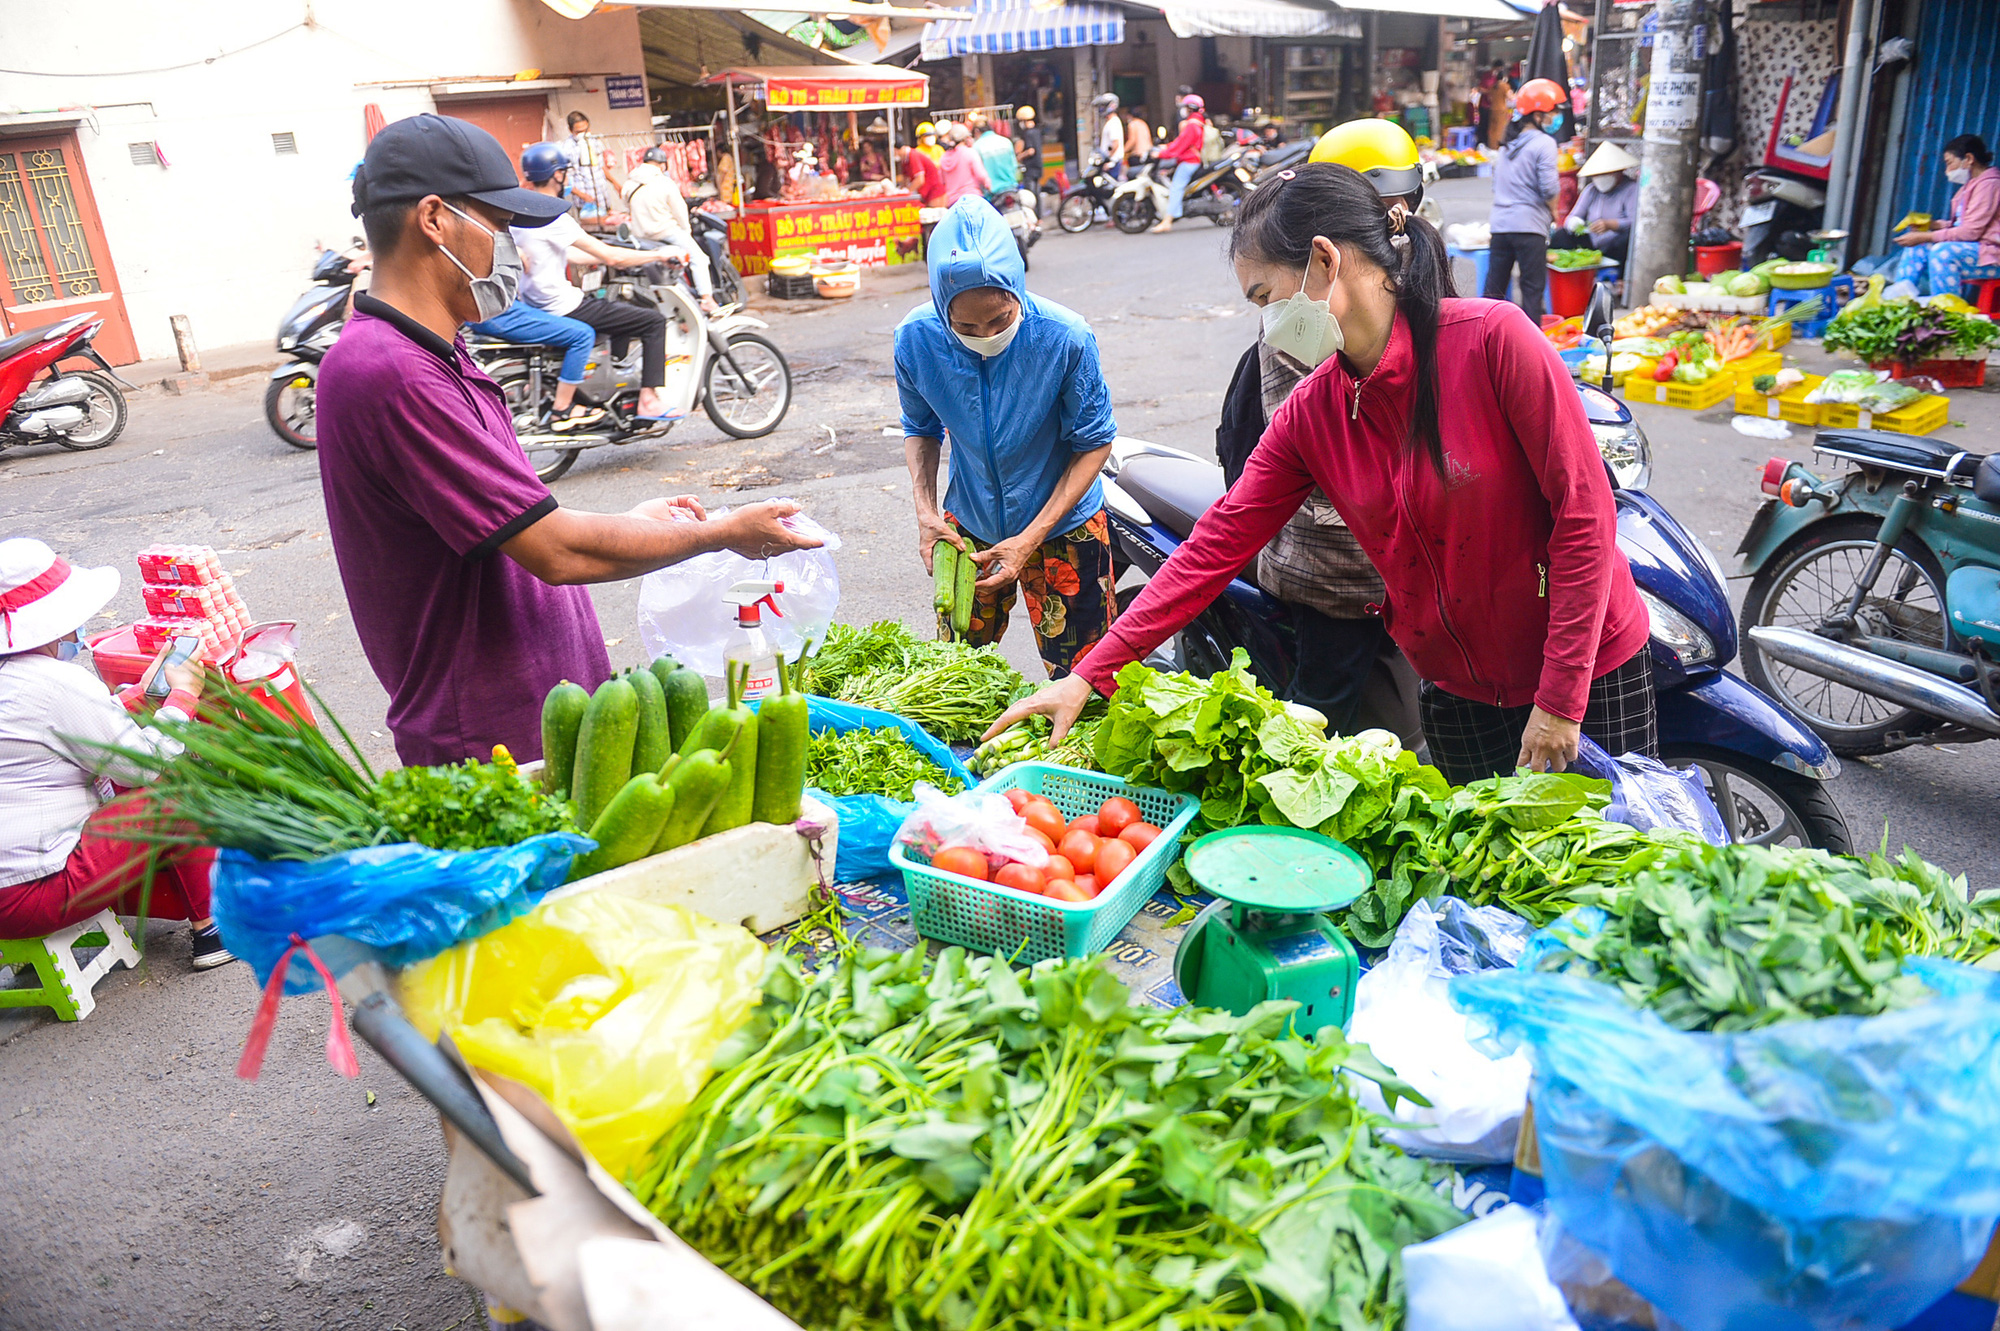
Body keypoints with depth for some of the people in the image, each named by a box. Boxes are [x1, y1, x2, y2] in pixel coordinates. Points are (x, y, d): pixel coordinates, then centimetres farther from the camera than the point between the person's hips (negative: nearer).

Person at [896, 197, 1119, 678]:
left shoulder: (1065, 338, -25)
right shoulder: (916, 338, -17)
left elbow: (1095, 443, -14)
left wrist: (1029, 540, -21)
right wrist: (925, 512, -14)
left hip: (1061, 526, -2)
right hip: (967, 525, 3)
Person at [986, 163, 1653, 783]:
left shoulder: (1493, 338, -19)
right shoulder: (1309, 414, -5)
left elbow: (1585, 513, -18)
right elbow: (1216, 544, -7)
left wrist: (1561, 700, -18)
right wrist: (1089, 674, -12)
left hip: (1594, 675, -3)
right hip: (1455, 692, 4)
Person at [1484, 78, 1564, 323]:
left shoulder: (1507, 144, 14)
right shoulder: (1544, 143, -7)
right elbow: (1548, 188, -12)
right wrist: (1553, 211, 4)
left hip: (1500, 223, 6)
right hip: (1529, 226, -6)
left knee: (1494, 287, 9)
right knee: (1532, 289, -1)